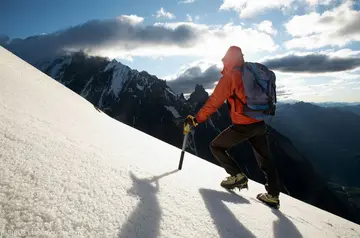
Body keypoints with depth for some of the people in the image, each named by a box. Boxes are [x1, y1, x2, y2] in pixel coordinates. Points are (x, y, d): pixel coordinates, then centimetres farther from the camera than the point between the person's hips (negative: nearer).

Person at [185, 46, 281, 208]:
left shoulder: (229, 77, -8)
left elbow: (214, 102, -12)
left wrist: (196, 119, -7)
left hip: (242, 126, -7)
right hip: (260, 123, 7)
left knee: (216, 146, 11)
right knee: (265, 159, 19)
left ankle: (237, 176, 6)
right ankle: (273, 196, 24)